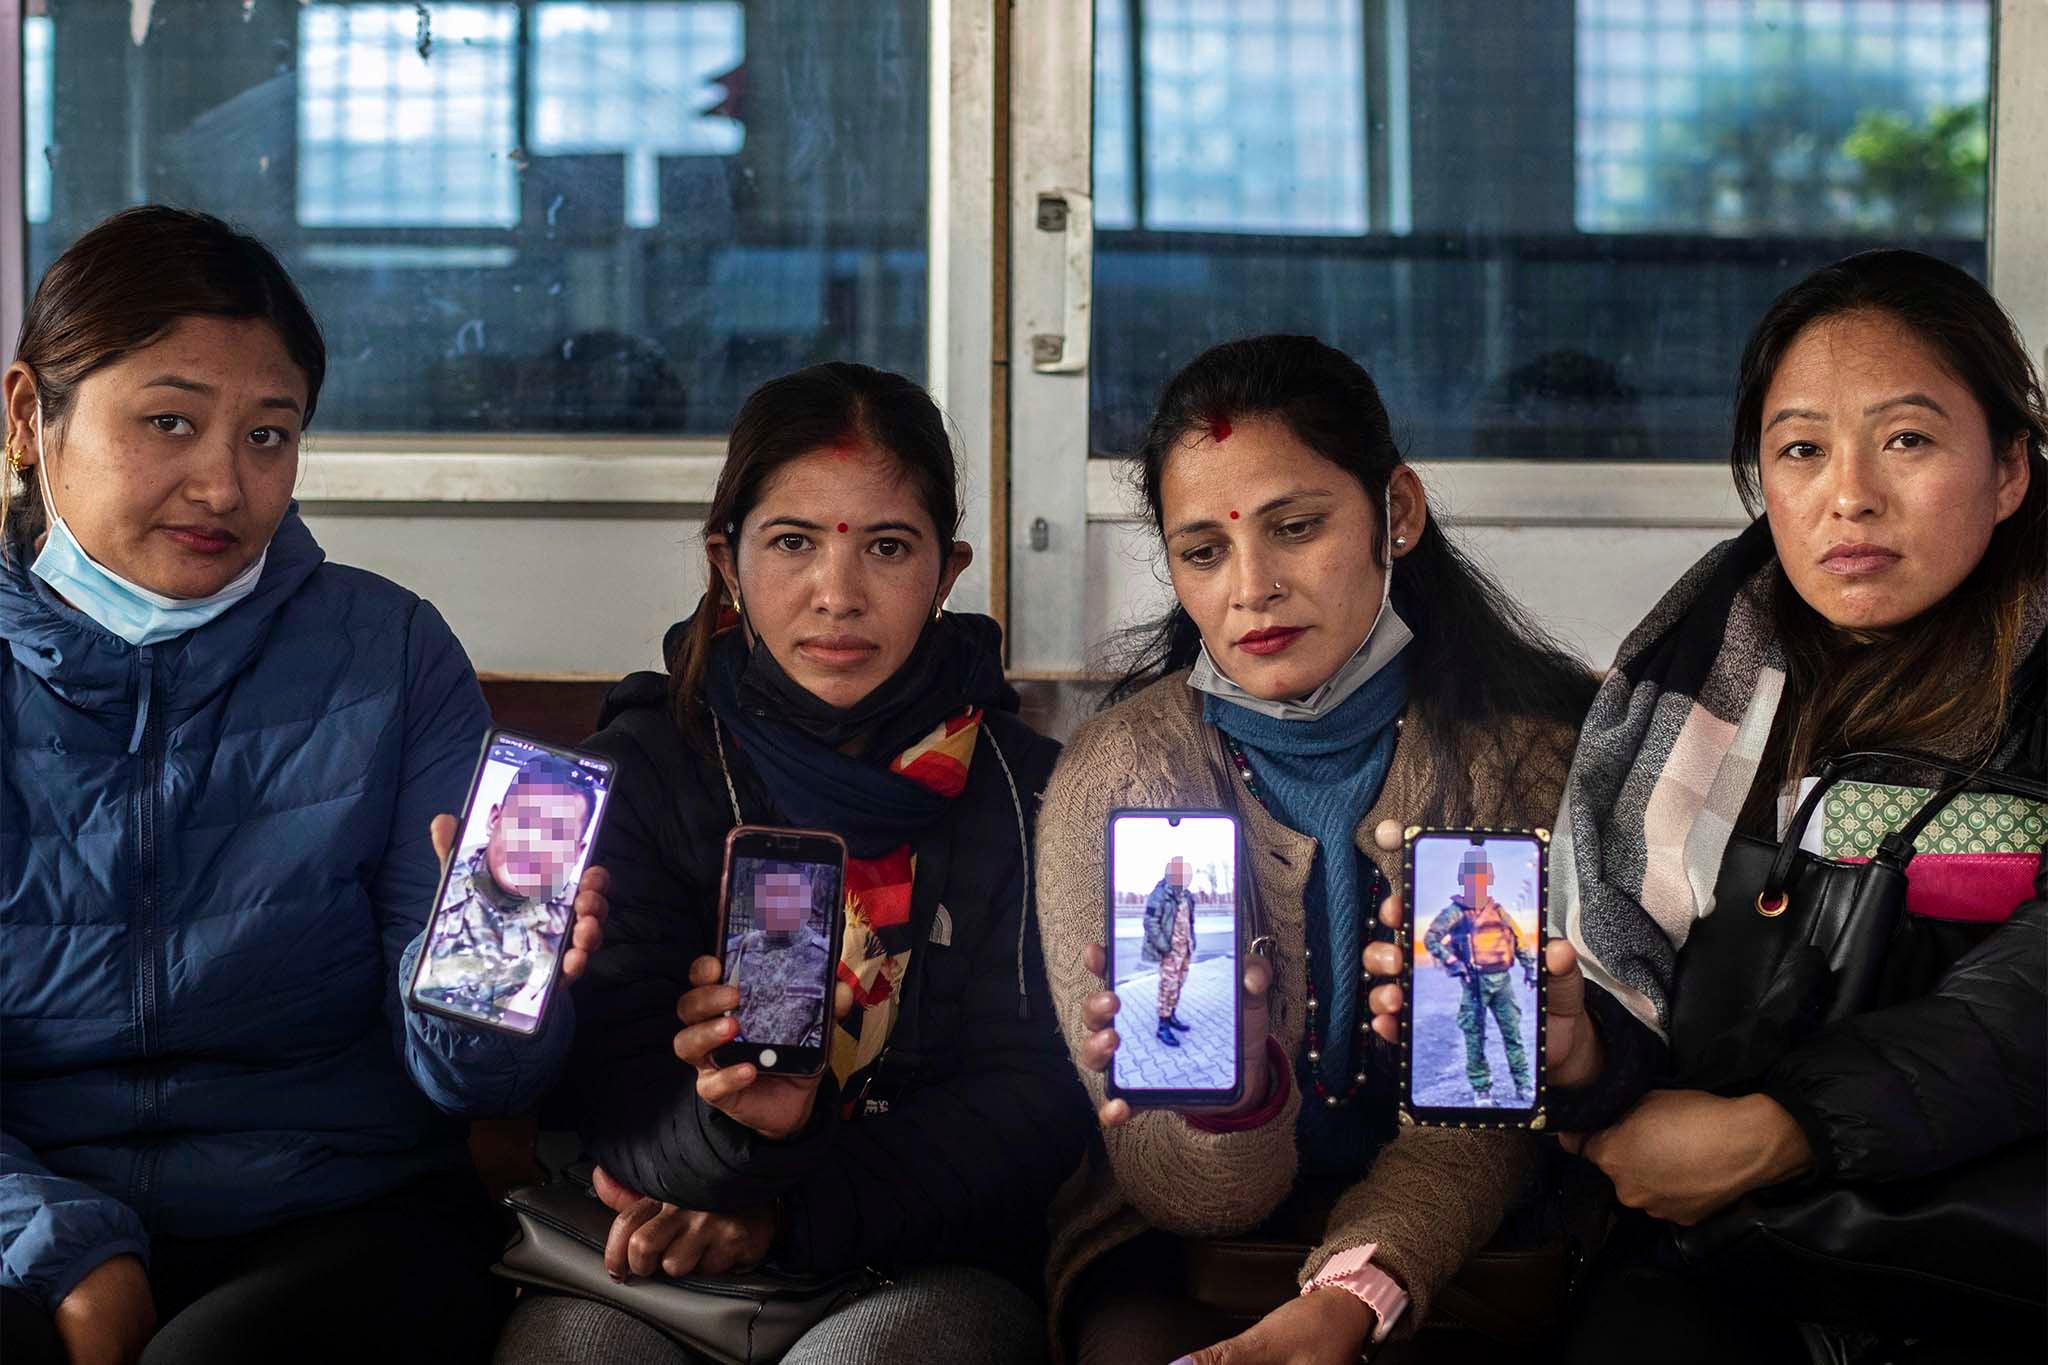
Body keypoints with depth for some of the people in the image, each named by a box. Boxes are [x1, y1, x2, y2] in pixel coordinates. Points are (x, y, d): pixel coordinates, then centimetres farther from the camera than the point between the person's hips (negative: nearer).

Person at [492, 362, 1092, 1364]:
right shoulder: (641, 767, 5)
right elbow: (612, 1089, -4)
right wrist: (733, 1130, -29)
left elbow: (1037, 1097, -1)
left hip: (934, 1269, 0)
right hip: (664, 1270, 0)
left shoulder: (1028, 789, 6)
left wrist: (789, 1215, -15)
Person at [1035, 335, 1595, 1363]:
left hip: (1443, 1251, 1)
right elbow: (1179, 1190, -7)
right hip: (1181, 1259, 0)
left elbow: (1482, 1117, -9)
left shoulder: (1526, 748, -6)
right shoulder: (1119, 769, -6)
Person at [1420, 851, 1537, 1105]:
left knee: (1513, 1032, 3)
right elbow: (1430, 938, -9)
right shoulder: (1454, 913, -2)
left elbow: (1518, 939, 21)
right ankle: (1481, 1090, 7)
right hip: (1474, 982, -3)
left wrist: (1529, 967, 17)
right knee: (1475, 1036, 0)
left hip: (1502, 979, 3)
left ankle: (1523, 1085, 9)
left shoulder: (1498, 910, 11)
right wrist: (1451, 961, -18)